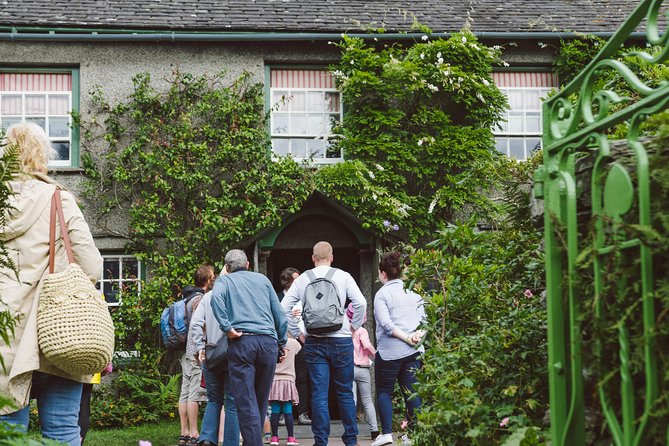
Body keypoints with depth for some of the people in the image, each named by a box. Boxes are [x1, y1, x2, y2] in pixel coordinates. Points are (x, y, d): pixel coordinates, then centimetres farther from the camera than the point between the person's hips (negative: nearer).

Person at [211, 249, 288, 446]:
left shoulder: (224, 280, 13)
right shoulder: (262, 279, 21)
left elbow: (216, 297, -12)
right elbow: (280, 315, 18)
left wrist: (227, 328, -10)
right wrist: (281, 344, 24)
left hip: (242, 342, -3)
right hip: (268, 341, 3)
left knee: (246, 402, -6)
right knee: (261, 401, 12)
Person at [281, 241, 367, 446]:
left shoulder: (302, 279, 6)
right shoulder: (342, 276, 1)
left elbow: (284, 307, 0)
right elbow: (360, 302, -9)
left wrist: (297, 333, 8)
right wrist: (354, 326, 5)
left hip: (313, 342, 1)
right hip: (341, 340, -1)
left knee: (319, 394, 2)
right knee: (345, 392, 9)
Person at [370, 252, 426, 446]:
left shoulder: (382, 294, -5)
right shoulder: (412, 290, 11)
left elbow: (386, 324, -15)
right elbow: (422, 315, 4)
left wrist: (405, 337, -12)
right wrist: (417, 334, -8)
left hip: (389, 350, -4)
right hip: (413, 350, 5)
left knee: (384, 391, 6)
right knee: (411, 391, 4)